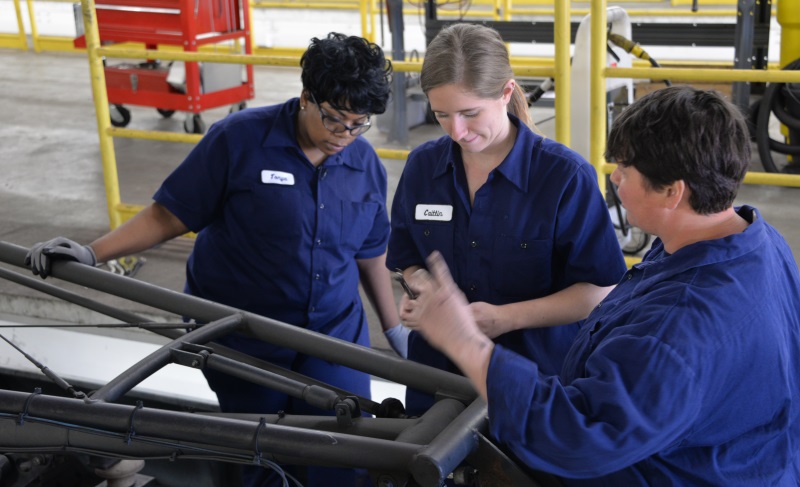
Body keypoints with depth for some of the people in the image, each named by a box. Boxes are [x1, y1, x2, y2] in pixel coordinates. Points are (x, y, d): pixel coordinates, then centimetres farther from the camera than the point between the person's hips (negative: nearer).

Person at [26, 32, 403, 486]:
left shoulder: (367, 165, 0)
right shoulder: (241, 138, -13)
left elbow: (371, 253, 11)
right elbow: (170, 215, -10)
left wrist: (395, 329, 15)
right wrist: (92, 253, -18)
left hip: (334, 335, 3)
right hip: (240, 340, -2)